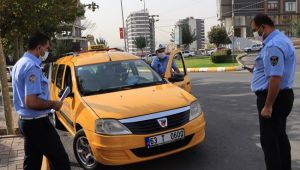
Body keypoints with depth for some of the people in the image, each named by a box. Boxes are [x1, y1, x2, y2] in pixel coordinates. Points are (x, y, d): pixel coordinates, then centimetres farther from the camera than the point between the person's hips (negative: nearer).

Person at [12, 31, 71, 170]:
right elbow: (31, 102, -28)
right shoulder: (32, 66, -21)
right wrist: (53, 104, -14)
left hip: (25, 121, 10)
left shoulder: (19, 64, 12)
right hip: (37, 123, -10)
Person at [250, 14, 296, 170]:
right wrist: (257, 70, 14)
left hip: (273, 97, -11)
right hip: (283, 95, 11)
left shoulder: (273, 45, -21)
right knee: (280, 137, 20)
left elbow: (275, 78, -27)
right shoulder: (280, 39, 13)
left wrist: (268, 106, -25)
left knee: (269, 140, -2)